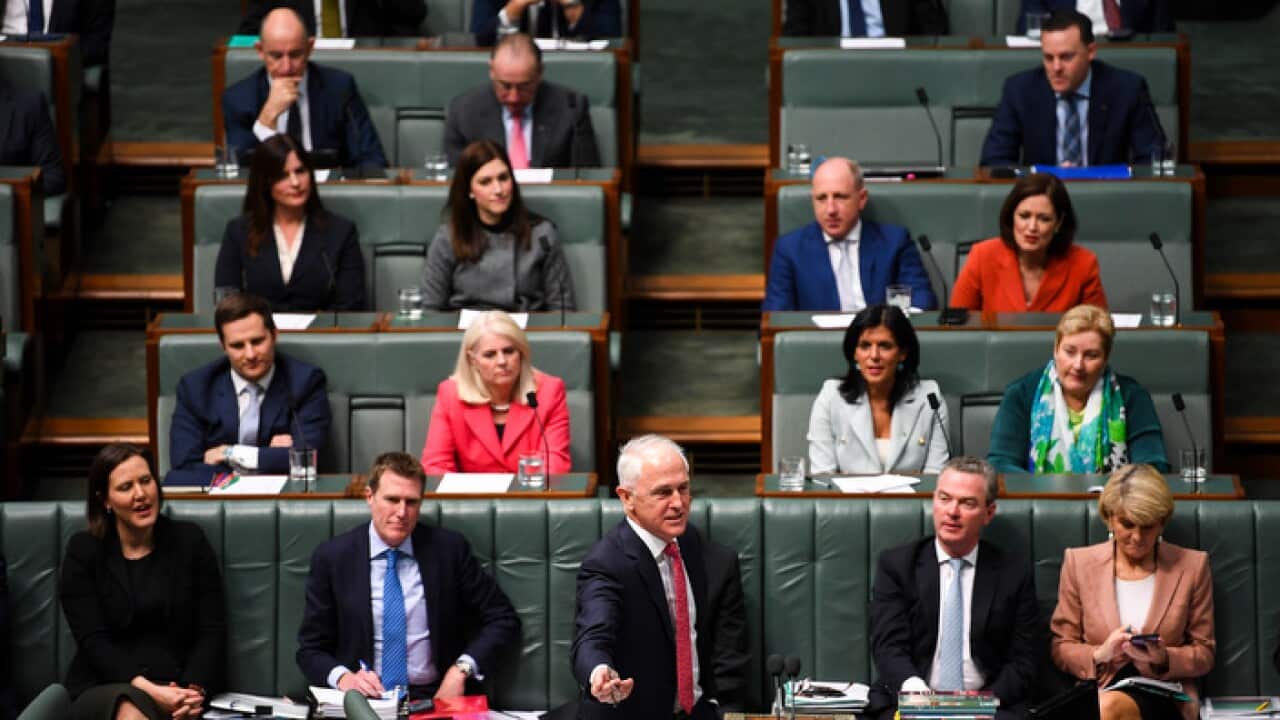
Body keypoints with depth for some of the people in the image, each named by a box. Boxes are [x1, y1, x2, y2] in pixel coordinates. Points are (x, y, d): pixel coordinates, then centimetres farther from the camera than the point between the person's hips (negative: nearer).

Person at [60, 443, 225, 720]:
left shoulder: (189, 540, 11)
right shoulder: (83, 551, 6)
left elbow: (212, 630, 6)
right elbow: (93, 640, -3)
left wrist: (195, 689, -14)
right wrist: (146, 689, -19)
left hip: (177, 689, 1)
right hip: (105, 689, -1)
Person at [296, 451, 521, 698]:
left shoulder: (449, 549, 5)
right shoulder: (331, 557, 4)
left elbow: (505, 620, 9)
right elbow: (310, 650, 8)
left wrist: (461, 670, -8)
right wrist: (343, 677, -15)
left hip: (434, 698, 0)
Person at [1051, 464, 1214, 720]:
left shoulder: (1191, 566, 8)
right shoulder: (1079, 563, 10)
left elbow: (1204, 655, 10)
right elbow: (1060, 649, 10)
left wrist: (1163, 659, -11)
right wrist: (1100, 654, -11)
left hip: (1165, 696, -1)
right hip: (1098, 691, 1)